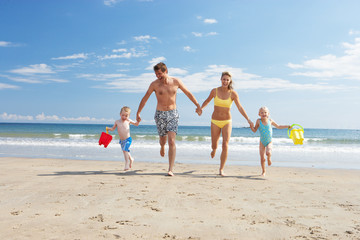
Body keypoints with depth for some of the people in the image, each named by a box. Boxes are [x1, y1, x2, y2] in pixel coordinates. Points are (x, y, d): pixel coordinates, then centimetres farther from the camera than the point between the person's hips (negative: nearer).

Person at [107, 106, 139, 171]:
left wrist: (138, 121, -9)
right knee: (125, 151, 17)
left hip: (128, 139, -4)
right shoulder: (117, 122, 1)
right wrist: (108, 128, -9)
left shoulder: (128, 121, -3)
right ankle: (131, 159, 45)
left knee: (125, 150, -20)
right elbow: (113, 128, 11)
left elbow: (136, 124, 11)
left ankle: (127, 164, -15)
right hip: (122, 140, 4)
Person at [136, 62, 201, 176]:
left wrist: (198, 105, 13)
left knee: (171, 141, -12)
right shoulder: (154, 84, -6)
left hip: (173, 113, 0)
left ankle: (171, 169, -10)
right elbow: (145, 98, 4)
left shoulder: (176, 81, -3)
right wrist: (138, 113, 4)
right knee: (162, 138, 12)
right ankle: (162, 146, 53)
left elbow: (188, 93, 9)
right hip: (160, 114, 1)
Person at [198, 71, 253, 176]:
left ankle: (221, 169, 1)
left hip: (227, 122, -1)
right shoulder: (215, 91, -6)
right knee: (214, 146, 10)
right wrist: (201, 108, -4)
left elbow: (240, 107, -8)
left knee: (225, 146, -13)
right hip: (215, 121, 1)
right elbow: (207, 100, 12)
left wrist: (248, 119, -15)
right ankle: (214, 149, 52)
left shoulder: (233, 93, -8)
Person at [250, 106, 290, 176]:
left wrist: (287, 126, 7)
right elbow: (254, 130, -1)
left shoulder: (270, 121, -4)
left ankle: (269, 158, 9)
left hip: (269, 141, 0)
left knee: (268, 152, -28)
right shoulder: (258, 121, -7)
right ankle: (264, 171, 21)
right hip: (262, 142, 0)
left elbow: (278, 126, 12)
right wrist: (251, 126, -20)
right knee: (262, 158, -1)